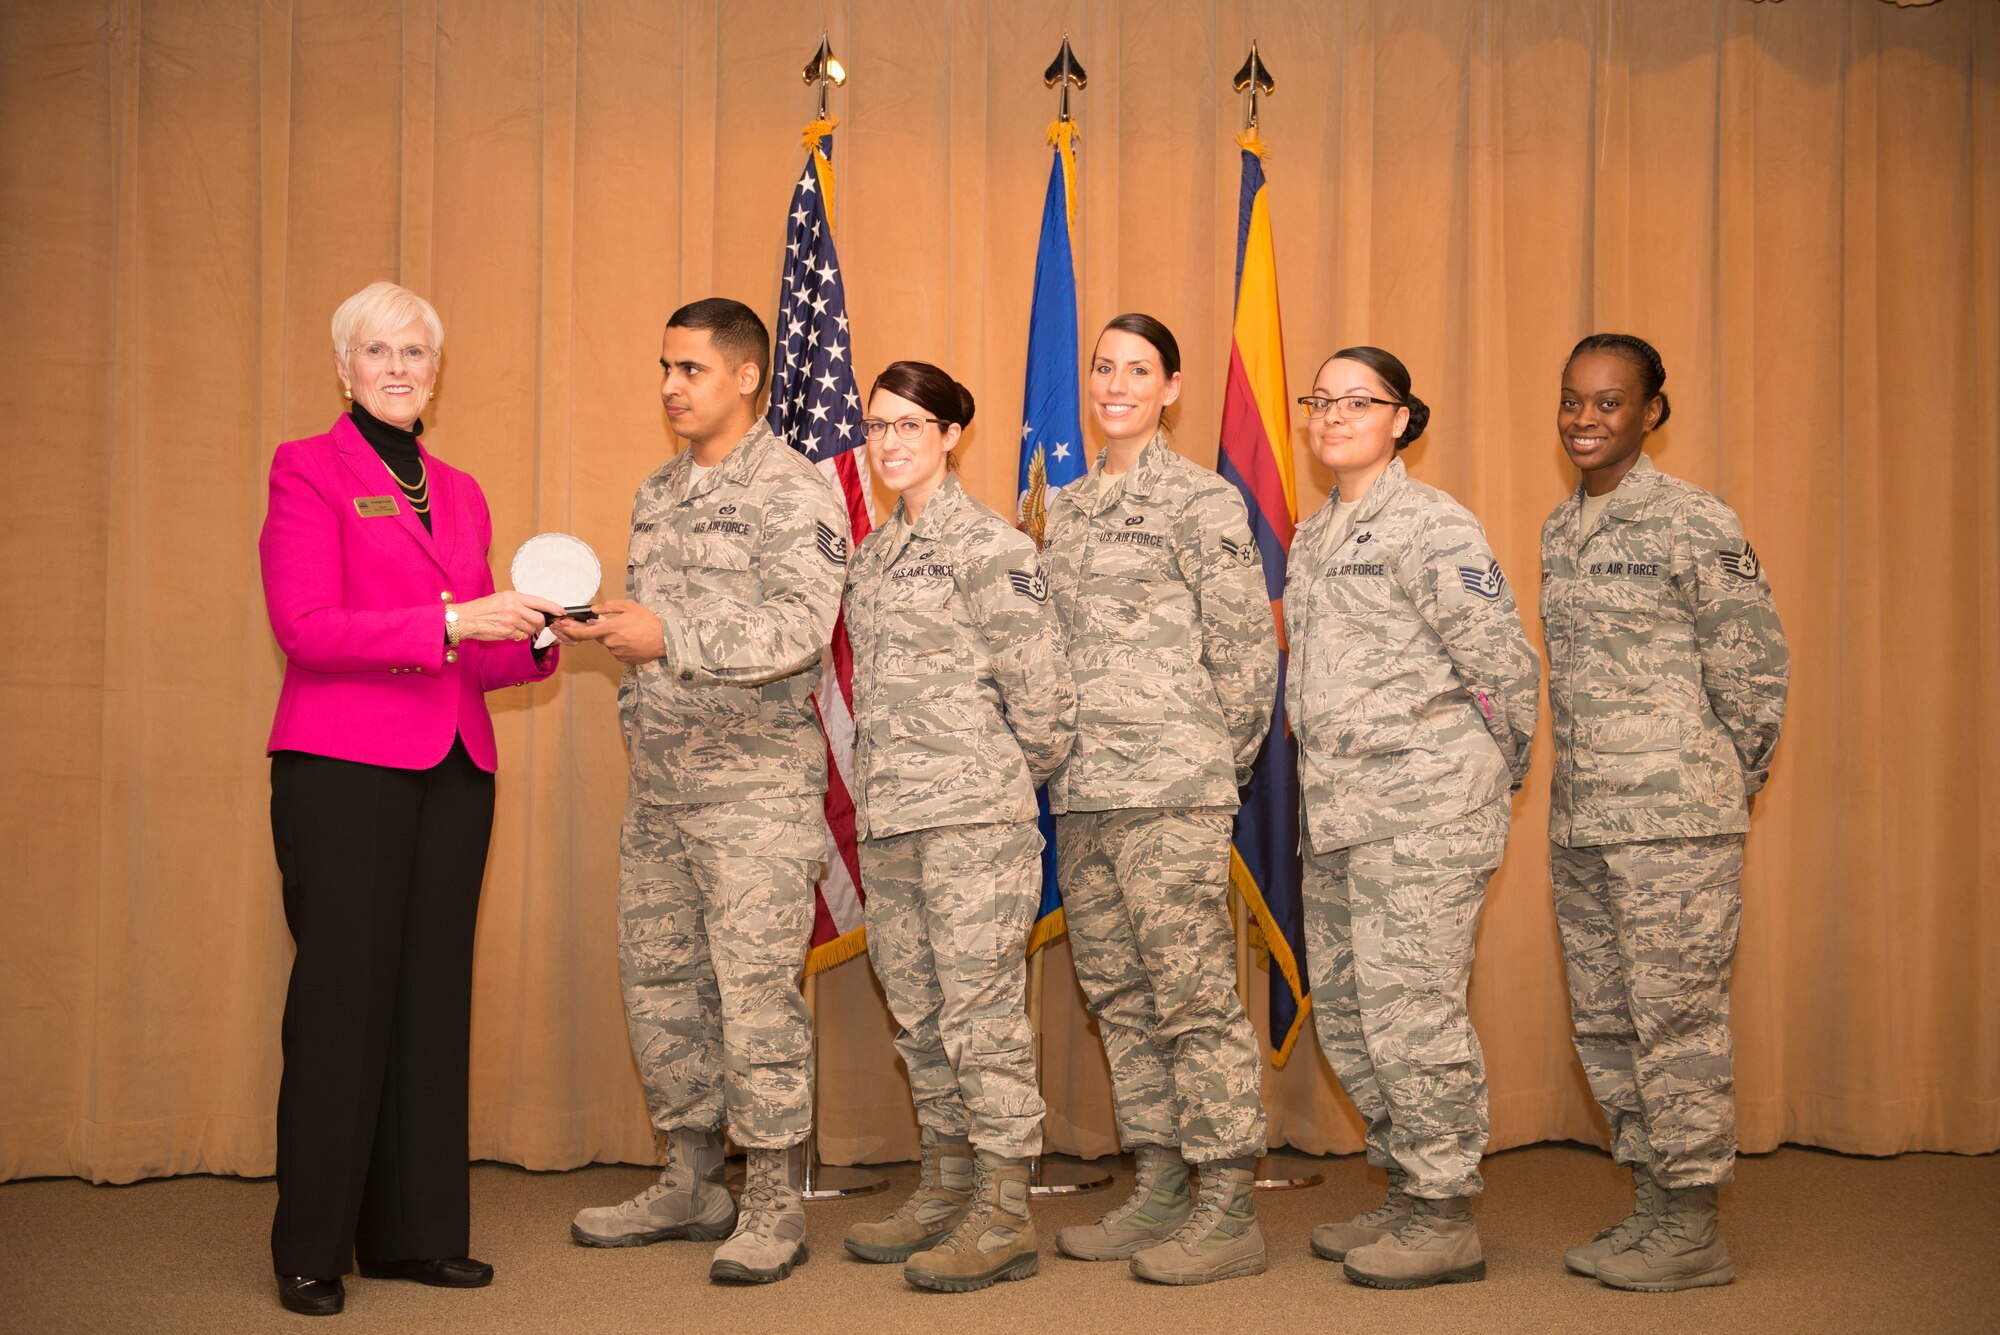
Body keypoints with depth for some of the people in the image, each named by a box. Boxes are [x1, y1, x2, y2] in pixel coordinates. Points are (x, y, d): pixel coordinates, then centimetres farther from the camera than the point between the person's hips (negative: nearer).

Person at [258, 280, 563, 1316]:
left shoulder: (460, 492, 19)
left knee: (432, 995, 6)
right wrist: (451, 622, -18)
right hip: (344, 766, -6)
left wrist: (532, 640, -1)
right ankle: (309, 1251, 5)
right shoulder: (308, 469, 1)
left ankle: (413, 1231, 15)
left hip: (454, 773, 6)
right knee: (344, 996, -5)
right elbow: (305, 627, -11)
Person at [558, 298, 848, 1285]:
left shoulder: (796, 494, -8)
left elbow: (798, 629, -21)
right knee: (659, 981, 11)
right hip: (658, 784, 8)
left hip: (757, 786, -8)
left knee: (756, 990, -6)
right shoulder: (655, 495, 17)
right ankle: (690, 1185, 24)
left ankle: (773, 1206, 4)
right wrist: (598, 626, 3)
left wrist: (669, 637, -31)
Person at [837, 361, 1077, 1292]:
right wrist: (877, 789, 16)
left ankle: (1004, 1215, 0)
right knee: (917, 1012, 12)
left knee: (980, 1007, -6)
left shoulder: (989, 548, -8)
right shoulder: (870, 555, 16)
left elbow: (1040, 693, -8)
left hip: (972, 815, -8)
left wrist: (1004, 784, 3)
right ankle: (946, 1188, 24)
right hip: (888, 818, 8)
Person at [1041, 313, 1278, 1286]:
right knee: (1117, 993, 11)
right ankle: (1158, 1191, 21)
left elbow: (1247, 646, -4)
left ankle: (1228, 1211, -1)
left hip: (1172, 787, -7)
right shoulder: (1064, 509, 17)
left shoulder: (1201, 500, -3)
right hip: (1082, 792, 7)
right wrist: (1060, 751, 12)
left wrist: (1219, 761, -1)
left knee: (1193, 991, -7)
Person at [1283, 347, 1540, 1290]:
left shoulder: (1431, 528, -9)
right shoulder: (1314, 537, 16)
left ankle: (1446, 1220, 5)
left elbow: (1506, 664, -10)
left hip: (1421, 810, -9)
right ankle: (1406, 1192, 25)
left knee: (1411, 1012, -7)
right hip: (1337, 810, 9)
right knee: (1342, 1011, 12)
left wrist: (1490, 779, -2)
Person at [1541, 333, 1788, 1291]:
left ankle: (1693, 1230, 7)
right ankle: (1651, 1209, 23)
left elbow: (1758, 663, -6)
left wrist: (1725, 783, 0)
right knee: (1604, 1023, 12)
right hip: (1581, 817, 8)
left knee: (1676, 1016, -3)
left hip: (1677, 818, -8)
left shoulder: (1693, 523, -8)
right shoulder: (1560, 532, 13)